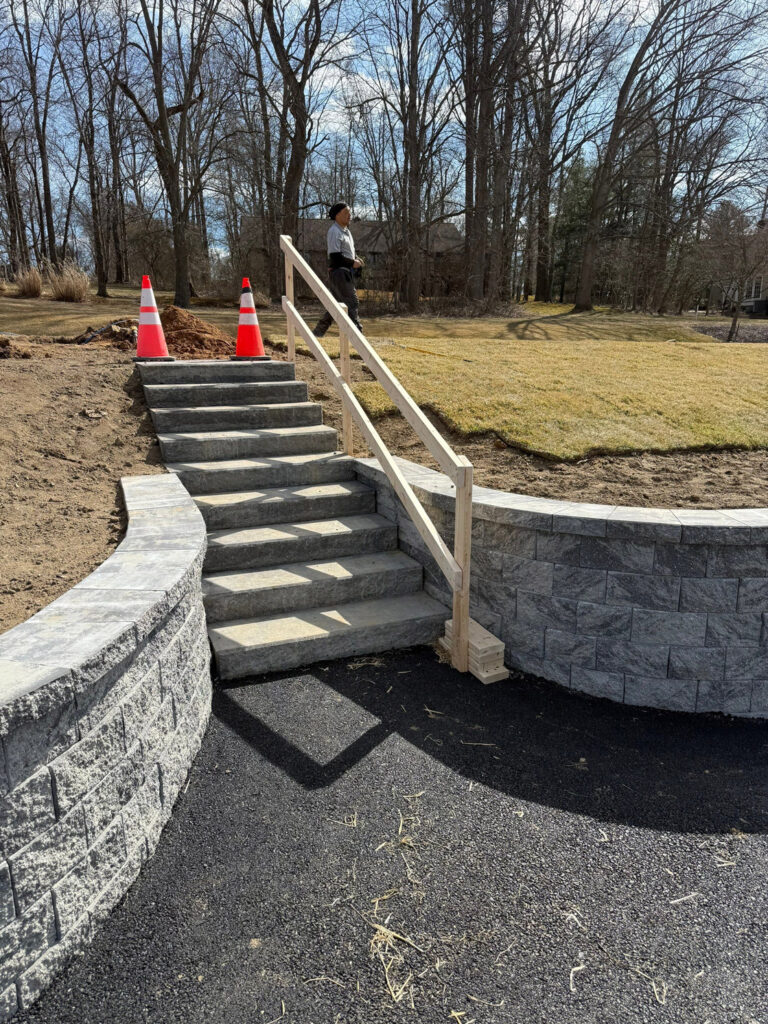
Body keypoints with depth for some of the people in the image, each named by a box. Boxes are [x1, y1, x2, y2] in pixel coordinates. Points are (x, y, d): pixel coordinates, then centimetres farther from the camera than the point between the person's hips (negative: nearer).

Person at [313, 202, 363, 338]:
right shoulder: (334, 231, -13)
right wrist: (353, 263, -16)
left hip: (346, 271, 10)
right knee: (351, 302, -11)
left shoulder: (346, 230, 17)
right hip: (338, 271, -10)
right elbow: (335, 256, -20)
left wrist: (355, 259, 6)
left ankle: (319, 331, 20)